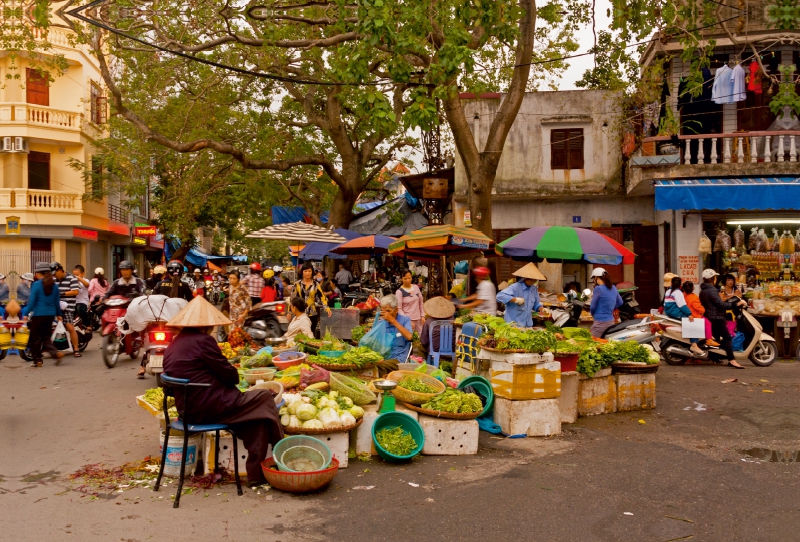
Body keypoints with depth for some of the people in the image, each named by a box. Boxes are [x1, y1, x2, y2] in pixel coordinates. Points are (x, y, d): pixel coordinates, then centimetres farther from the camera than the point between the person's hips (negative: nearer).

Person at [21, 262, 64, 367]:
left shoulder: (36, 285, -9)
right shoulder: (54, 285, 6)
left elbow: (32, 301, -11)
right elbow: (57, 301, 12)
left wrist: (25, 314, -6)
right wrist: (59, 314, 21)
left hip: (38, 314, -5)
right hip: (50, 314, 5)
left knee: (36, 338, 5)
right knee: (46, 337, 13)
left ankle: (37, 360, 9)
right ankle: (56, 353, -8)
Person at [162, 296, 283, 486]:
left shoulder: (173, 345, 14)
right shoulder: (203, 340, -13)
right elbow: (229, 374, -11)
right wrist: (235, 377, 13)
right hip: (208, 408, -9)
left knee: (256, 412, 16)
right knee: (265, 398, 5)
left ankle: (256, 473, 12)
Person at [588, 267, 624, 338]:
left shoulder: (598, 289, -14)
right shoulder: (613, 288, 9)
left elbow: (592, 306, -8)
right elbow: (620, 302, 22)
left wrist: (594, 315, 12)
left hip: (600, 322, -8)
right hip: (611, 321, 8)